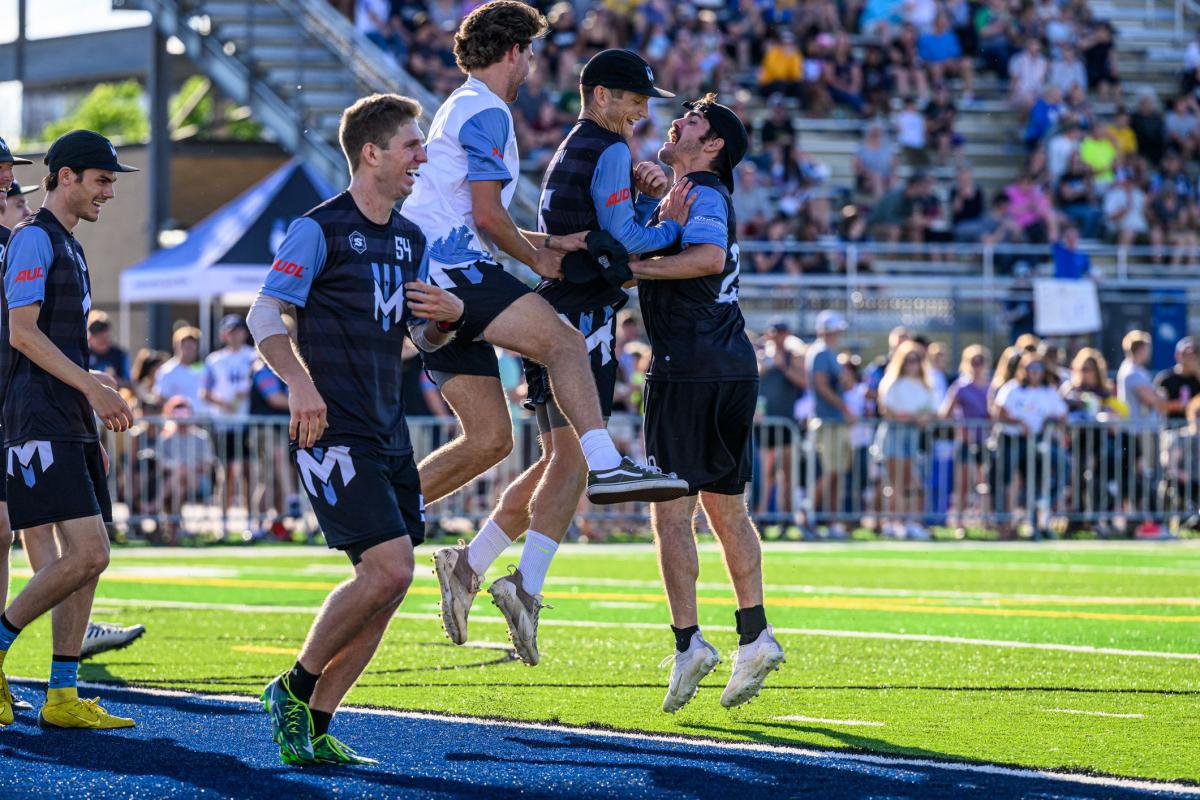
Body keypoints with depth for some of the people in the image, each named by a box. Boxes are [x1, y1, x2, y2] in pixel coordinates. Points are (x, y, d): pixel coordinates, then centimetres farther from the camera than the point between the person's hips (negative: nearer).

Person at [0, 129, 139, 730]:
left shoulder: (67, 246, 21)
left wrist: (93, 421, 22)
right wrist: (92, 388, -20)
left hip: (72, 426, 10)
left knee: (86, 561, 5)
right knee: (86, 555, -17)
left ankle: (63, 696, 6)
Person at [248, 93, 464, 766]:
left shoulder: (411, 240, 16)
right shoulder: (320, 229, -7)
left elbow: (425, 337, 26)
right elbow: (266, 316, -12)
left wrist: (449, 316, 2)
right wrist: (301, 382, -28)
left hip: (389, 433, 8)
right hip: (333, 431, -8)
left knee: (388, 583, 3)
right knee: (389, 568, -17)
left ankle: (315, 723, 11)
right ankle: (294, 689, 0)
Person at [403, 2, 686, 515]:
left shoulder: (463, 109, 28)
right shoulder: (487, 113, -4)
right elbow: (487, 215, -12)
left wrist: (550, 243, 22)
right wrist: (537, 260, 3)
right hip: (452, 265, -10)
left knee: (489, 439, 6)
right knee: (565, 341, -23)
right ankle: (604, 466, -40)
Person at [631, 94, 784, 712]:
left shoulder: (704, 193, -9)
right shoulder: (698, 194, 20)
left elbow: (710, 256, -28)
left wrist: (631, 268, -23)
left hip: (689, 367, -9)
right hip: (733, 365, 9)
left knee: (671, 511, -6)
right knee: (726, 507, 13)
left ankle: (688, 641, -10)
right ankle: (754, 634, 12)